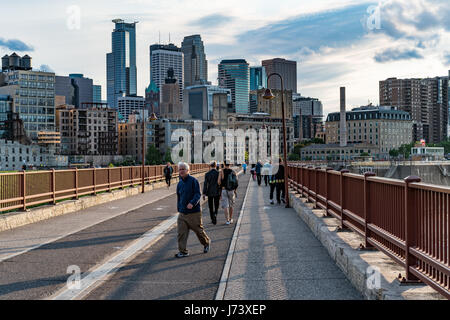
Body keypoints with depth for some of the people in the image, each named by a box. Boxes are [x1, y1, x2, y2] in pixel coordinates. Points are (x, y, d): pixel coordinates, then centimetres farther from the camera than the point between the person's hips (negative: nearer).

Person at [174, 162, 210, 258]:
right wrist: (179, 209, 19)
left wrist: (192, 203, -32)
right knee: (181, 233, -2)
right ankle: (183, 251, 4)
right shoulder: (180, 183, 10)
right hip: (182, 213, 5)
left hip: (194, 212, -5)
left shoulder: (193, 181, -10)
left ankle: (206, 243, 34)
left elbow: (198, 194, -17)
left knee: (198, 230, 8)